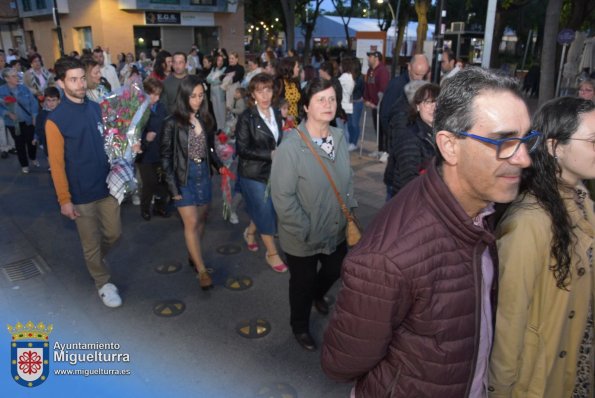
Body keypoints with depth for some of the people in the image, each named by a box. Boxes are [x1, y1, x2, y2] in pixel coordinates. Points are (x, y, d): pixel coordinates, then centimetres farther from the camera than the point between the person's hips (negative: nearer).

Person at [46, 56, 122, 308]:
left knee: (113, 233, 16)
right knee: (91, 242, 10)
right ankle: (103, 282, 32)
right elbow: (57, 164, -12)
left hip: (107, 186, 5)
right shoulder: (55, 120, -14)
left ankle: (94, 260, 46)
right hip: (81, 193, -4)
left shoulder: (97, 108, 1)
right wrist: (64, 199, -12)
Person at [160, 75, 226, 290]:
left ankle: (194, 256, 32)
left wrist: (219, 165, -5)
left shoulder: (206, 119, 3)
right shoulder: (173, 122, -9)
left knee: (201, 219, 12)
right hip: (184, 176, -4)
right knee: (191, 223, -4)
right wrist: (173, 186, -12)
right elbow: (166, 155, -8)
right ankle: (202, 271, 4)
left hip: (203, 174, 5)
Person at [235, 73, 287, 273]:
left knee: (263, 209, 14)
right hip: (253, 172, -5)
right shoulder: (246, 118, -13)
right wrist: (269, 154, -22)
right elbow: (242, 149, -16)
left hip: (272, 171, 6)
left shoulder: (277, 114, 4)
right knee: (266, 212, 2)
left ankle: (250, 232, 45)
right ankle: (272, 253, 20)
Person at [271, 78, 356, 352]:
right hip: (303, 239, -5)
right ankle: (300, 326, 50)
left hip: (336, 231, 5)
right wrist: (306, 231, -19)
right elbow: (282, 197, -23)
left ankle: (318, 295, 65)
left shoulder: (340, 137, -8)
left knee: (335, 271, 28)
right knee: (303, 283, 18)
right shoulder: (290, 147, -25)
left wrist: (349, 211, 2)